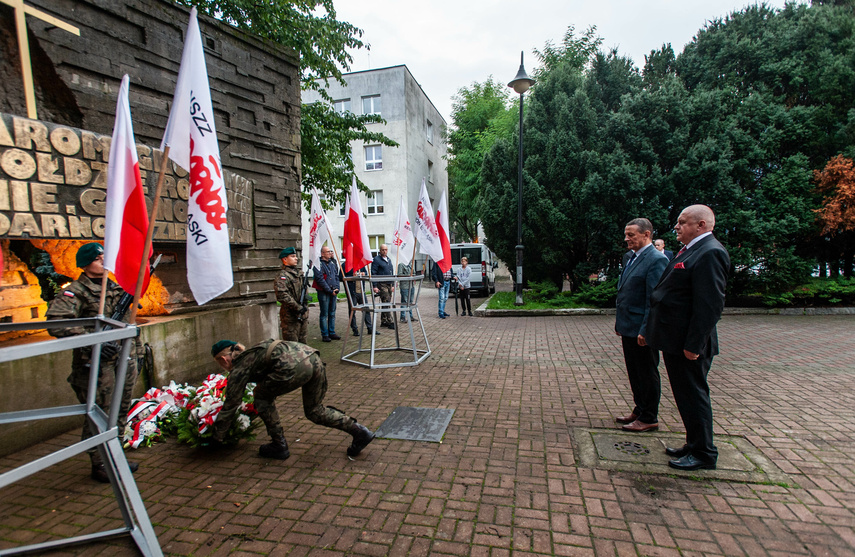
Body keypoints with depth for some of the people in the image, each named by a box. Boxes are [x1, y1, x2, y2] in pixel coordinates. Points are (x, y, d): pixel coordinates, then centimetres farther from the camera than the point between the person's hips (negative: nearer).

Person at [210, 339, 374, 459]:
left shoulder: (238, 368, 14)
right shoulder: (251, 355, 35)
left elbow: (230, 405, 20)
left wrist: (217, 437, 33)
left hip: (294, 367, -8)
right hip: (313, 357, 8)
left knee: (262, 398, 19)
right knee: (314, 411, 22)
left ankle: (279, 446, 25)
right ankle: (360, 432, 14)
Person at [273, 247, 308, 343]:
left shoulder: (299, 273, 13)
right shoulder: (283, 276, -13)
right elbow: (282, 296, -24)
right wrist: (298, 307, -21)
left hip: (303, 314, 8)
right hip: (290, 316, -8)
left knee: (302, 342, 16)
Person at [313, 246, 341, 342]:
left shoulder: (333, 262, 13)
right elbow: (320, 279, -13)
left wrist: (336, 288, 1)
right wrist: (330, 291, -13)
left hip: (333, 292, 6)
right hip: (323, 292, -6)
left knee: (332, 313, 10)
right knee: (324, 314, -1)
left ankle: (332, 333, 18)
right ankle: (325, 335, 5)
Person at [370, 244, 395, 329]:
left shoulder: (389, 260, 18)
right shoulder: (376, 259, -6)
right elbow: (373, 274, -10)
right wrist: (375, 286, -16)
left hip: (389, 284, 8)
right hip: (382, 285, -8)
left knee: (387, 303, 11)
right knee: (386, 303, -11)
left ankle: (383, 321, 19)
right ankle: (389, 322, -8)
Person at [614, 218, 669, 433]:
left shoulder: (656, 260, -15)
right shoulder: (629, 257, 13)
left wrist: (645, 331, -21)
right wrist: (619, 322, 16)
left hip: (642, 330, -9)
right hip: (628, 327, 9)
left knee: (647, 375, 5)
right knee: (634, 373, 19)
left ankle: (649, 419, 19)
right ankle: (639, 410, 34)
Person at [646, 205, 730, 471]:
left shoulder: (710, 253, -17)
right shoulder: (689, 250, 15)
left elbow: (710, 304, -23)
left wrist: (693, 344, -23)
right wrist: (651, 331, 17)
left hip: (688, 343, -10)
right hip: (676, 340, 10)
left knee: (693, 396, 3)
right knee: (686, 395, 19)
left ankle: (704, 454, 19)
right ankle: (694, 445, 34)